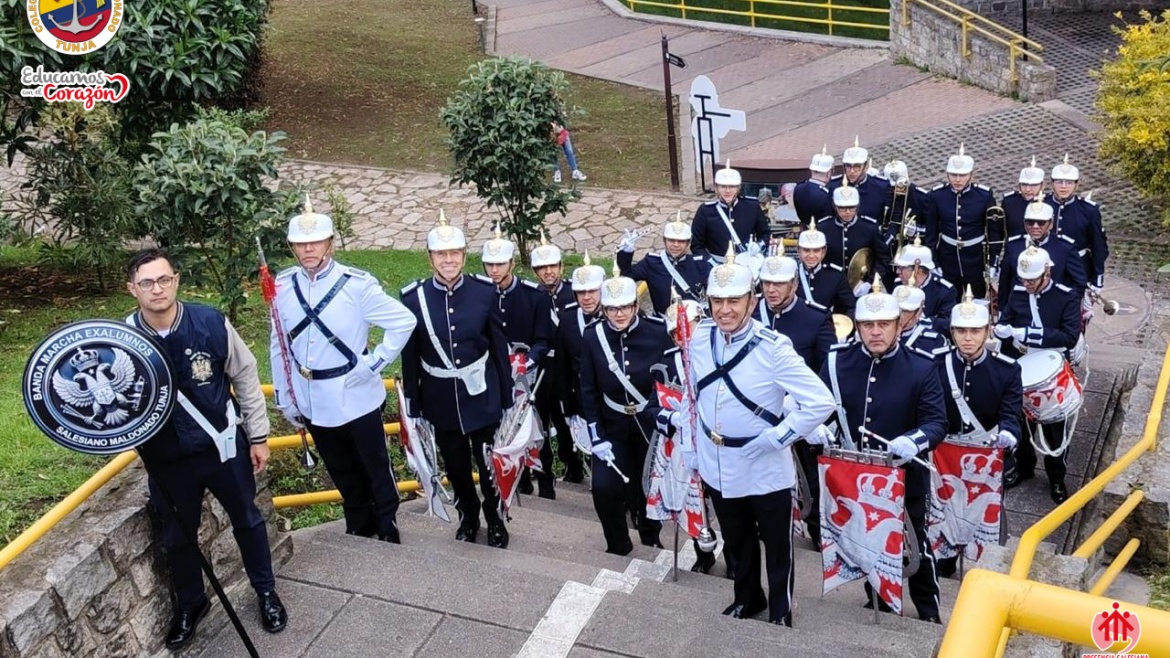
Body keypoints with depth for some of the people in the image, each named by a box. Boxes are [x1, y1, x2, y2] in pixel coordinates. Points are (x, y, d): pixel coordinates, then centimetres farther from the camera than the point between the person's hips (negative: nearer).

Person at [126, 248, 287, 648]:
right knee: (177, 536, 18)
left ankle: (266, 591, 42)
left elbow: (245, 377, -4)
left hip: (224, 446, 0)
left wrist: (257, 436, 1)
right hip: (167, 460, 1)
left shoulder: (211, 323, -17)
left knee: (246, 520, 19)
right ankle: (190, 603, 44)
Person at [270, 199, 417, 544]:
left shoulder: (356, 284, -16)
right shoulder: (283, 286, -3)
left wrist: (374, 364, -15)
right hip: (313, 402, 4)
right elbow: (278, 346, 4)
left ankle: (388, 528, 34)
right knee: (342, 471, 21)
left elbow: (404, 321, -13)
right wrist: (284, 399, 6)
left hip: (356, 397, -4)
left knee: (375, 466, 14)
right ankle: (359, 528, 40)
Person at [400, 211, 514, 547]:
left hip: (481, 396, -1)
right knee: (455, 468, 16)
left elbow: (500, 348, -2)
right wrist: (412, 406, 1)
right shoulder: (413, 297, -8)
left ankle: (495, 521, 31)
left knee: (489, 464, 8)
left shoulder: (486, 292, -8)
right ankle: (468, 517, 40)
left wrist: (507, 399, 0)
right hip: (440, 400, 1)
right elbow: (409, 357, -1)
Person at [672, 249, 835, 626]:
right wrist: (689, 444, 9)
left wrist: (775, 438, -22)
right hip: (716, 467, 5)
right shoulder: (700, 337, -7)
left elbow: (820, 402, -24)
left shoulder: (772, 348, -23)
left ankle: (781, 614, 37)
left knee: (777, 546, 15)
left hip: (766, 471, -4)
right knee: (736, 542, 24)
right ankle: (748, 598, 47)